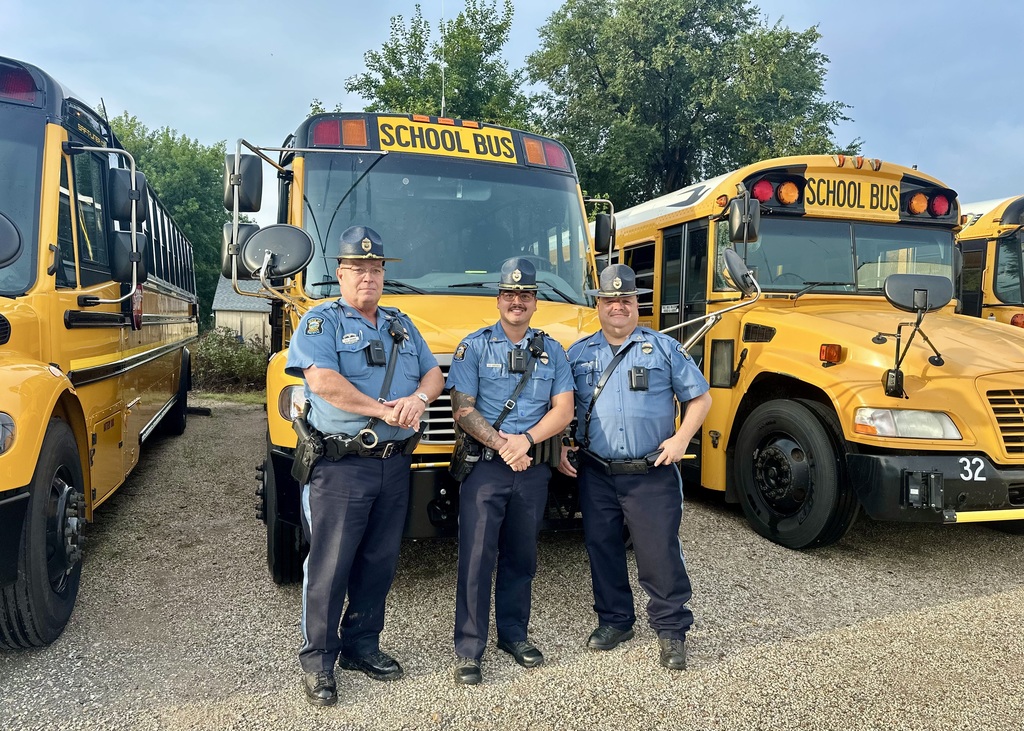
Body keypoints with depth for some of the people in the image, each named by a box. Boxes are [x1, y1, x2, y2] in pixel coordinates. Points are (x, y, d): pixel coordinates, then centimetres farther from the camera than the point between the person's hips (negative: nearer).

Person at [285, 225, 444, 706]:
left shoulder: (401, 325, 15)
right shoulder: (320, 321, -4)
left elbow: (434, 374, 13)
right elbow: (322, 381, -19)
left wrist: (419, 398, -10)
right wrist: (383, 410, -15)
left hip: (395, 464, 6)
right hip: (340, 465, -6)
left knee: (379, 560, 14)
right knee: (329, 566, 2)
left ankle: (361, 645, 32)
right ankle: (317, 659, 19)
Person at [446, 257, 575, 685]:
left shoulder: (552, 351, 8)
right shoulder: (474, 347, -1)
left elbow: (563, 410, 2)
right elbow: (463, 411, -7)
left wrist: (526, 439, -14)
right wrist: (501, 444, -19)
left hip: (533, 470, 3)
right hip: (484, 468, -3)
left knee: (521, 556, 14)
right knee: (476, 558, -2)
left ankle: (513, 633, 31)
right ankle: (468, 649, 10)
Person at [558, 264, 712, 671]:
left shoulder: (664, 348, 3)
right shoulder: (578, 353, 8)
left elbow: (699, 398, 6)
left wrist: (681, 438, -8)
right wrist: (559, 448, 2)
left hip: (652, 474, -2)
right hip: (595, 474, 3)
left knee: (660, 551, 1)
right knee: (601, 547, 11)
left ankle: (671, 629, 19)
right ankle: (614, 620, 31)